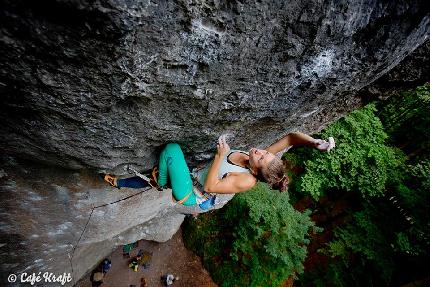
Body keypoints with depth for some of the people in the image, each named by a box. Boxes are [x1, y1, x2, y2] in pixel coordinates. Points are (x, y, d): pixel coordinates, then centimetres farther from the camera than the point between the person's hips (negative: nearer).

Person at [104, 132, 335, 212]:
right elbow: (290, 137, -9)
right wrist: (316, 142, -23)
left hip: (191, 197, -8)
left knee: (172, 149, -23)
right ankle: (120, 183, 41)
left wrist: (220, 155, -31)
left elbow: (209, 186, -28)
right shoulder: (259, 158, -10)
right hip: (194, 177, 8)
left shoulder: (247, 180, -29)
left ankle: (160, 185, 6)